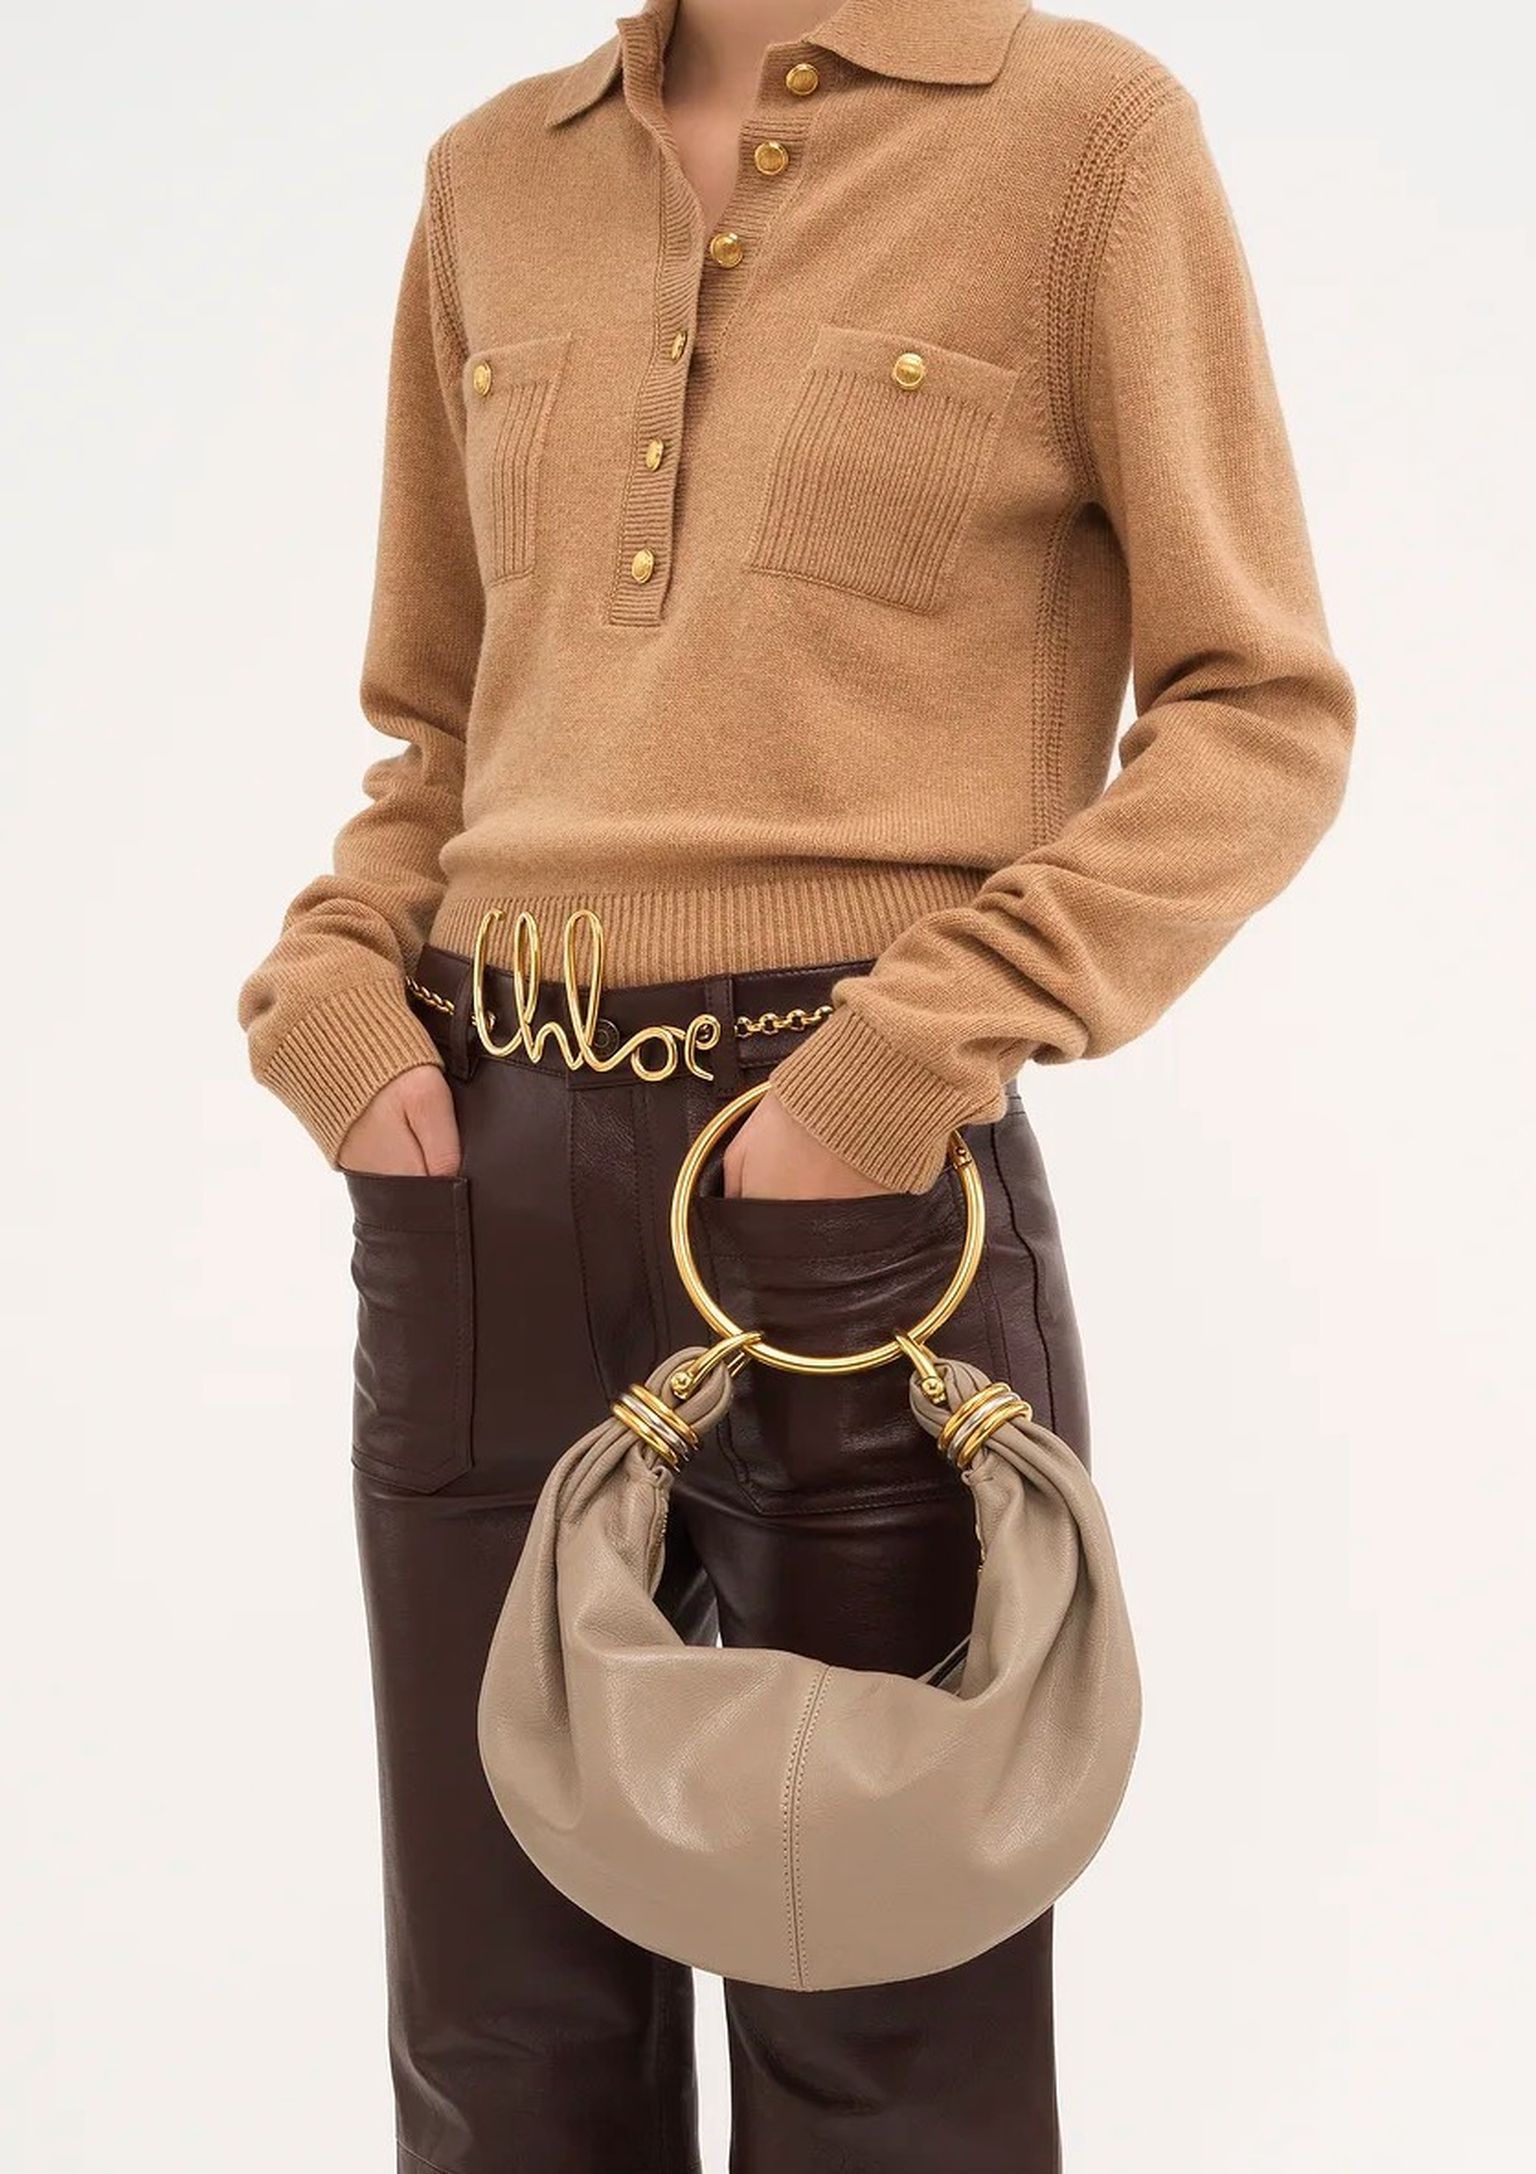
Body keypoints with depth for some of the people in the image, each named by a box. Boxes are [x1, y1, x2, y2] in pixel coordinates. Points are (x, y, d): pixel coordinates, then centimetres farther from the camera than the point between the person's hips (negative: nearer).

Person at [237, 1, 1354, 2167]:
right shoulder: (494, 177, 14)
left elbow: (1267, 713, -3)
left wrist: (912, 1058, -14)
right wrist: (328, 984, 1)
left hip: (853, 1179, -4)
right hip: (477, 1176, 5)